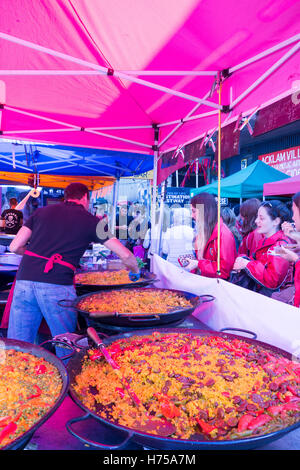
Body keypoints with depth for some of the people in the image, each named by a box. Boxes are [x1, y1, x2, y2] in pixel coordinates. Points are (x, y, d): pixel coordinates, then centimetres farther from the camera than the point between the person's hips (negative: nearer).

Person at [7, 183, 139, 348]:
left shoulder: (41, 211, 17)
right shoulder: (91, 221, 9)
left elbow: (14, 247, 14)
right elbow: (126, 255, 8)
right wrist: (135, 271, 28)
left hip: (24, 280, 4)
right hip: (57, 285, -3)